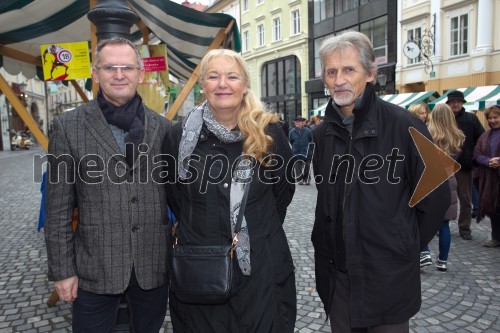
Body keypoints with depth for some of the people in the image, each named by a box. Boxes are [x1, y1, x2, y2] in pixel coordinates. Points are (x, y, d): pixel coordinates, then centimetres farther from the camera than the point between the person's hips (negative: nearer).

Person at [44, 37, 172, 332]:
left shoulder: (163, 127, 1)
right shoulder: (68, 127, -4)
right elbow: (59, 208, -3)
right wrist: (62, 270, -3)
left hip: (154, 265, 2)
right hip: (94, 268, -2)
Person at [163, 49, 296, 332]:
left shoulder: (270, 132, -4)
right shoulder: (182, 135, -2)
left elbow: (285, 188, 8)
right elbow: (173, 192, 12)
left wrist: (261, 229, 7)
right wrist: (195, 227, 9)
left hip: (261, 265, 0)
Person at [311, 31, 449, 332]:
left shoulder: (405, 127, -14)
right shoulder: (323, 132, 1)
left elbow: (436, 198, -6)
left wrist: (405, 248, 1)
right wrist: (329, 246, 11)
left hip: (389, 277, -4)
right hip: (336, 275, 5)